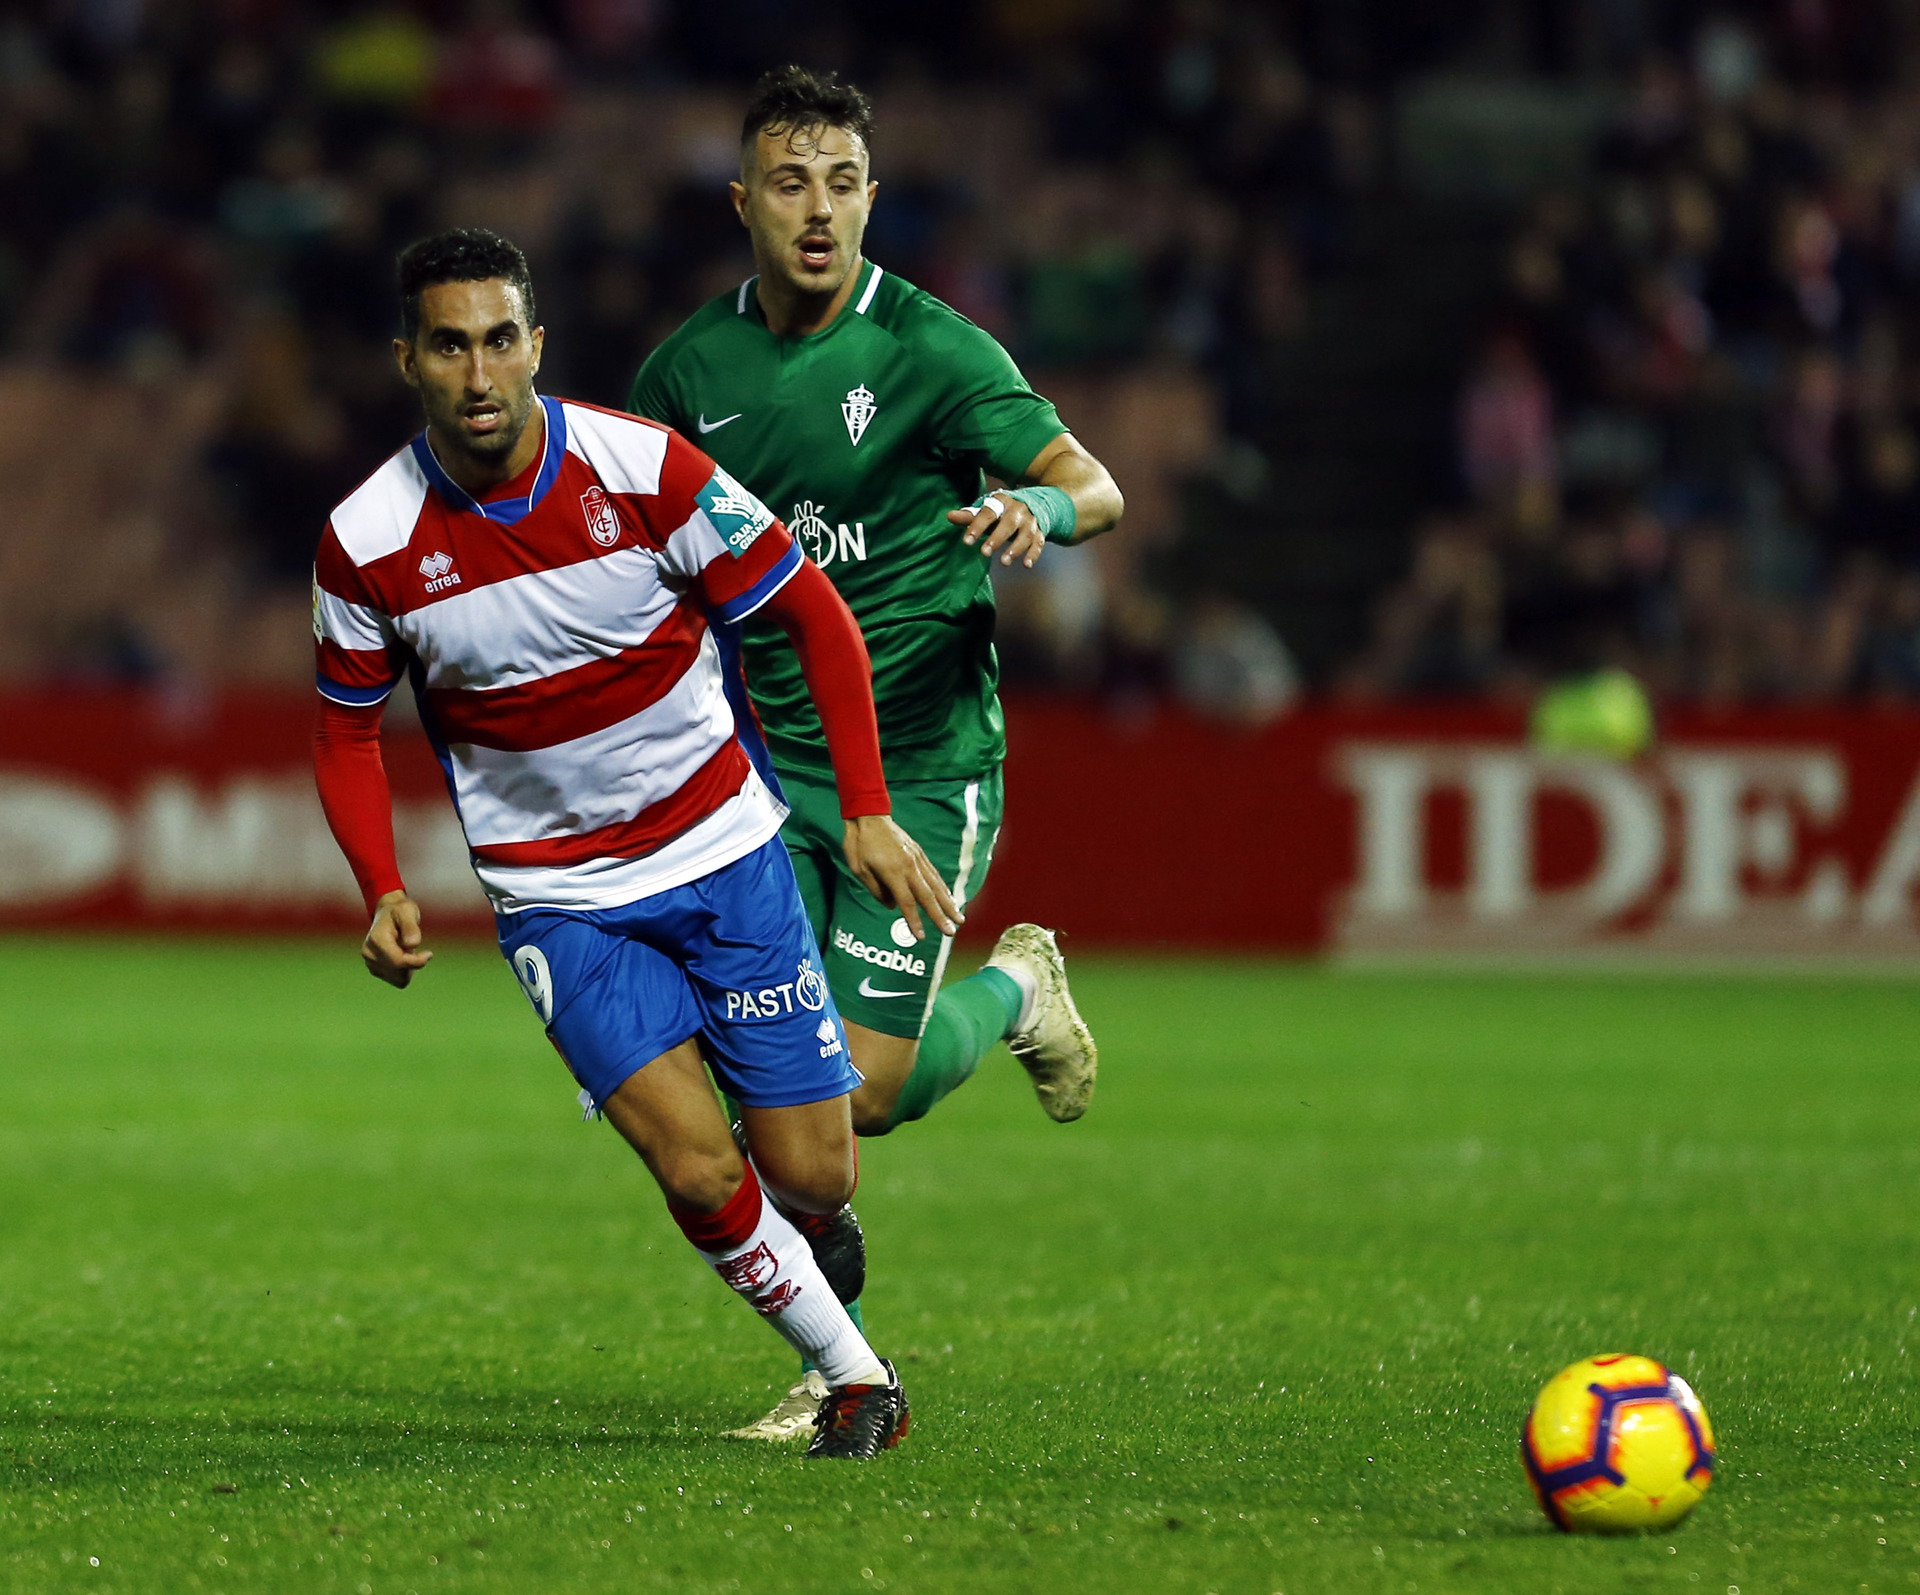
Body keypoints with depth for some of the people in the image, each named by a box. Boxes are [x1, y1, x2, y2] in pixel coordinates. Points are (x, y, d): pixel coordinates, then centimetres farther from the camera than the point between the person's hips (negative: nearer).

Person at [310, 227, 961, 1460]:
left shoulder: (647, 470, -16)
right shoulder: (367, 545, -12)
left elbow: (817, 616, -5)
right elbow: (348, 731, 4)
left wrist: (869, 814, -10)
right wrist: (384, 892, -11)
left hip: (723, 850, 0)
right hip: (559, 894, 0)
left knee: (810, 1177, 0)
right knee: (698, 1171, -17)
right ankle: (857, 1378, 6)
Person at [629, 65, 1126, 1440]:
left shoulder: (931, 349, -9)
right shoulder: (690, 371, 4)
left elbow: (1098, 488, -13)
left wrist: (1039, 509, -35)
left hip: (923, 759, -4)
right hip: (773, 759, 4)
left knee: (868, 1092, -9)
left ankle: (1012, 990, 23)